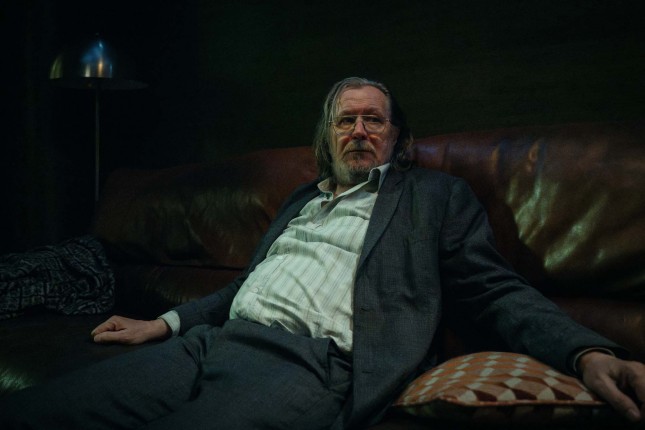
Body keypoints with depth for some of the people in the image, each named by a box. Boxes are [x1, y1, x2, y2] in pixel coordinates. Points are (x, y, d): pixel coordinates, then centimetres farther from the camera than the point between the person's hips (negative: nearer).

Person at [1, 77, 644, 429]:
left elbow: (495, 291, 5)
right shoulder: (303, 199, 27)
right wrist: (166, 323, 21)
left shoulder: (436, 196, 12)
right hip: (211, 342, 7)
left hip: (309, 364, -6)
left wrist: (588, 352, -13)